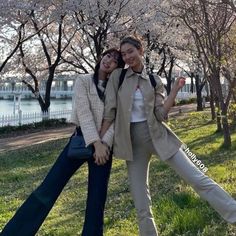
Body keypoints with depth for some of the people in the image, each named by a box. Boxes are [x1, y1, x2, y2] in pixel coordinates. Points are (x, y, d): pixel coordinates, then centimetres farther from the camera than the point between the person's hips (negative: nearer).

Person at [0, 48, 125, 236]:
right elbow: (84, 113, -12)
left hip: (105, 144, 2)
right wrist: (95, 142, -21)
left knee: (97, 197, 2)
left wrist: (104, 143, -17)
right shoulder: (83, 82, 1)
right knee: (47, 189, -7)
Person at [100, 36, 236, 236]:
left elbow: (160, 115, -4)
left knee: (197, 179, -4)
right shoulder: (117, 76, 2)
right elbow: (109, 111, 0)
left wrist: (175, 90, -11)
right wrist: (101, 141, -1)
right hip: (132, 140, 0)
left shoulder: (154, 80, 3)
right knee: (141, 203, 4)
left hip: (157, 135, 0)